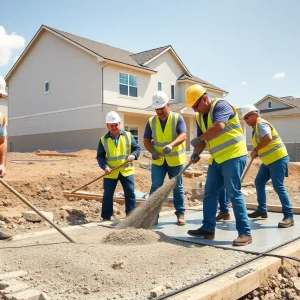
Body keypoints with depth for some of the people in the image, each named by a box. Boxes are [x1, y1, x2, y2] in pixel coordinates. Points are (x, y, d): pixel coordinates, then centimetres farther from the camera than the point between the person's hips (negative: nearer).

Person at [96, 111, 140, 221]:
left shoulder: (128, 136, 1)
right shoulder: (103, 139, 0)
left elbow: (137, 148, 4)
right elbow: (100, 156, 1)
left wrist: (133, 155, -18)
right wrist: (105, 166, -16)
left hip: (127, 170, 0)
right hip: (110, 173, 0)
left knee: (130, 193, 0)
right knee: (108, 195, 4)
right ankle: (106, 217, 15)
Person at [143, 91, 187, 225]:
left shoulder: (177, 118, -8)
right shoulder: (151, 121, 0)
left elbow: (183, 135, -21)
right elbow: (146, 140, 3)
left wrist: (171, 145, -40)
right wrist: (152, 151, -17)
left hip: (175, 160, -2)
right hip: (158, 161, 2)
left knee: (177, 188, 8)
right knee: (155, 187, -3)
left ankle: (180, 214, 19)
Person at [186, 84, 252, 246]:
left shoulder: (221, 105, -12)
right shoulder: (200, 117, 13)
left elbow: (219, 126, -30)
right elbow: (203, 138, 16)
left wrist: (199, 139, -19)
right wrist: (196, 152, -2)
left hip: (233, 156, -9)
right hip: (217, 159, 9)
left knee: (234, 193, -10)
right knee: (209, 194, 9)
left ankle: (245, 233, -2)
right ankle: (208, 229, 18)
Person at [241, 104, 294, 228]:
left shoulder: (261, 124, -14)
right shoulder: (256, 127, 18)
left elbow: (268, 138, -32)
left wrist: (255, 150, -21)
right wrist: (257, 152, 6)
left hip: (278, 158, -11)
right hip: (269, 160, 11)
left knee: (278, 186, -13)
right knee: (259, 182, 12)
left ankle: (289, 216, -9)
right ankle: (262, 210, 21)